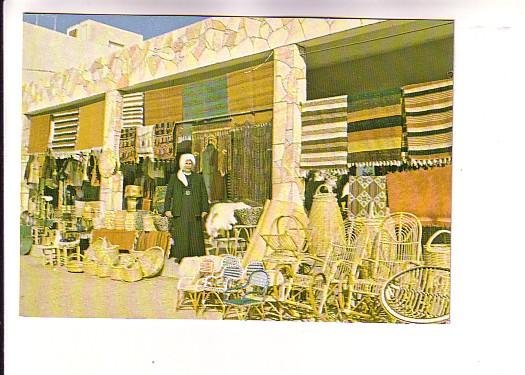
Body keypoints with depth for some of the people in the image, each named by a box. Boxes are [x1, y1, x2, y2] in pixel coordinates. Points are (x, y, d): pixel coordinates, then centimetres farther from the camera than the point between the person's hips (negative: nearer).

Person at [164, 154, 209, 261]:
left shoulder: (199, 178, 15)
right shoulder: (174, 178, 13)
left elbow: (204, 195, 12)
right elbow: (168, 194, 10)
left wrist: (204, 210, 3)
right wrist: (167, 209, 0)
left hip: (195, 213, 1)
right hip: (179, 213, -1)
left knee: (195, 236, -3)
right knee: (180, 237, -5)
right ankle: (179, 257, 1)